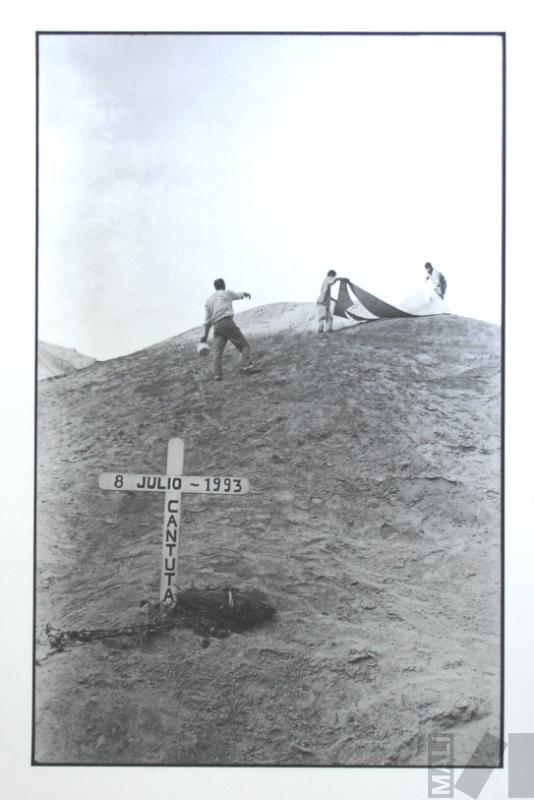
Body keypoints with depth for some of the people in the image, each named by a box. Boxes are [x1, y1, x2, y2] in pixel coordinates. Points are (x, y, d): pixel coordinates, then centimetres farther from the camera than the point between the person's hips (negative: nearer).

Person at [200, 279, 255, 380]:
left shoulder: (208, 300, 21)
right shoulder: (227, 293, 11)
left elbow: (207, 320, 17)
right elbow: (239, 295, 32)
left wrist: (205, 335, 18)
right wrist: (246, 293, 54)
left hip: (216, 326, 4)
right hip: (227, 323, -4)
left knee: (217, 352, -1)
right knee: (244, 345, -1)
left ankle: (217, 374, -14)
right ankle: (246, 365, -21)